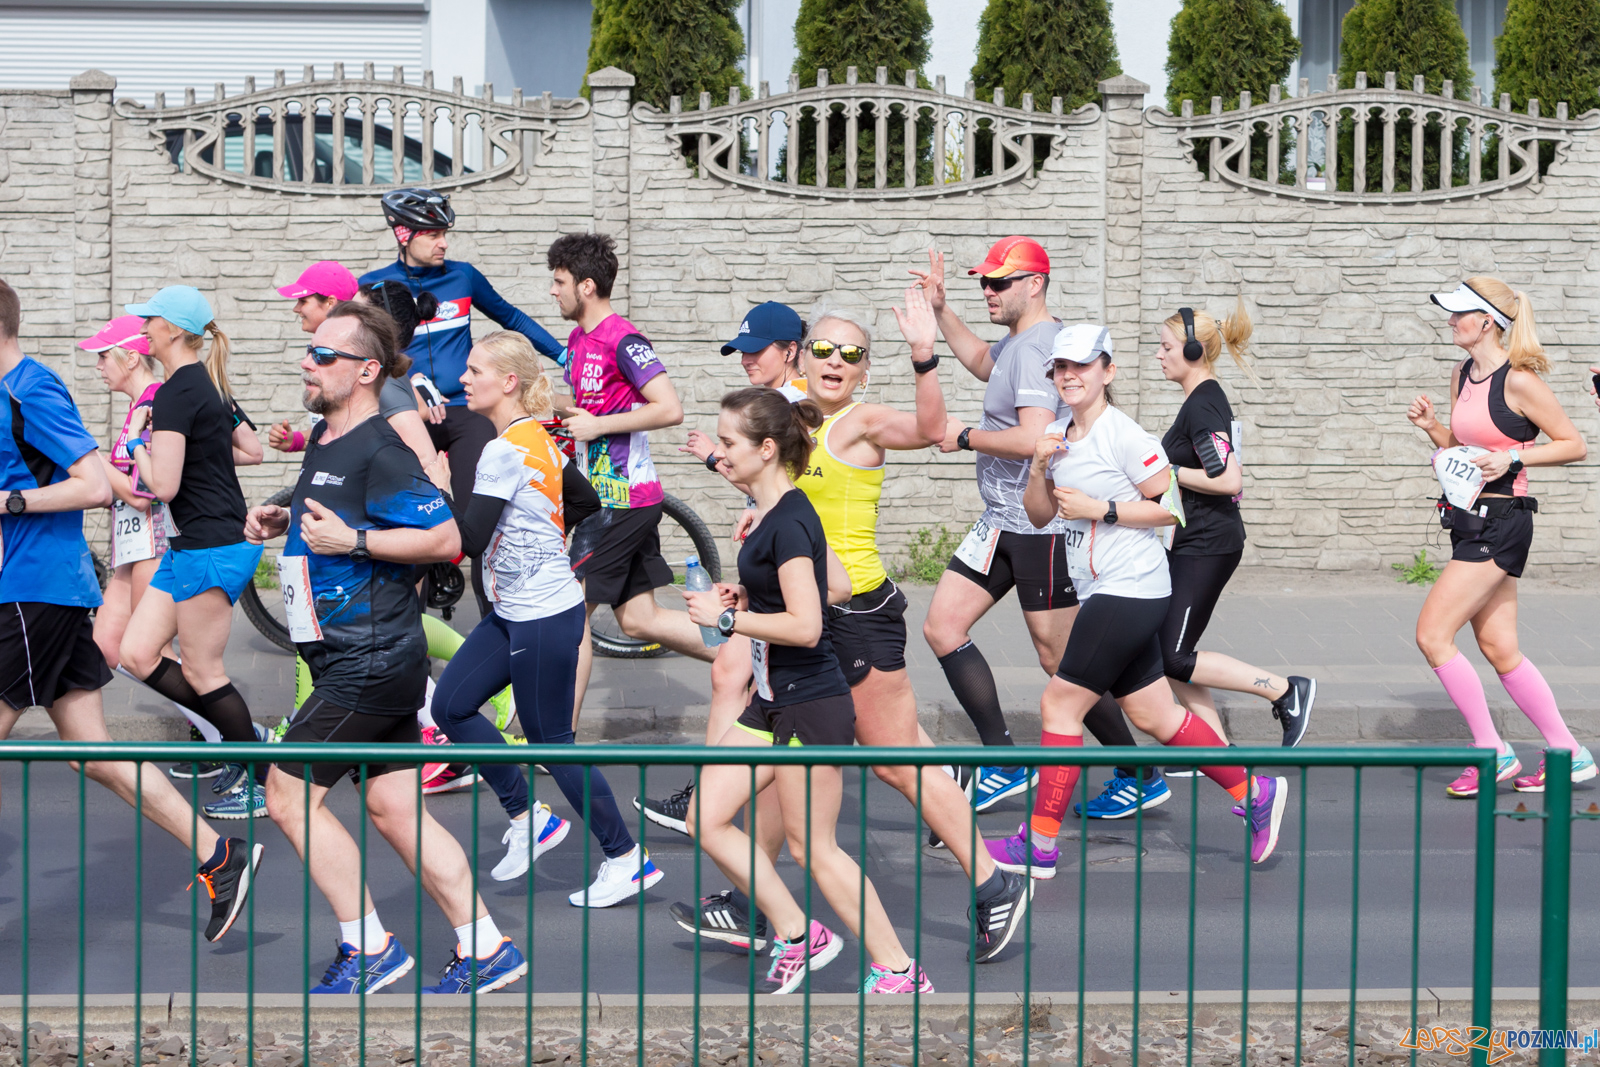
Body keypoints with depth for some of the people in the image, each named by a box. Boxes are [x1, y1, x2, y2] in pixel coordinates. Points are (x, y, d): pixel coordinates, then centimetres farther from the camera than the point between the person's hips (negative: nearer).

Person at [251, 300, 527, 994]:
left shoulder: (380, 452, -17)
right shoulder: (322, 439, 13)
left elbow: (445, 538, -22)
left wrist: (352, 540, -23)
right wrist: (283, 522, 13)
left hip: (369, 664, -10)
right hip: (352, 658, 10)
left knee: (290, 794, -6)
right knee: (393, 807, 11)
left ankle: (368, 948, 4)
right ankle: (485, 950, 16)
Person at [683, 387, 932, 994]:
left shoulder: (789, 522, -20)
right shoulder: (772, 515, 10)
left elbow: (805, 625, -26)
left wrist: (726, 617, -18)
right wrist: (744, 598, 10)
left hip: (811, 705, -10)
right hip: (774, 700, 10)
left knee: (812, 848, -1)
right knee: (706, 820, 7)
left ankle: (900, 972, 10)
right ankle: (798, 935, 16)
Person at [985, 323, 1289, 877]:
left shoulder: (1124, 436, -13)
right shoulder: (1059, 435, 12)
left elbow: (1171, 507, -12)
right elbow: (1039, 515, 14)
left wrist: (1100, 508, -17)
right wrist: (1038, 467, -3)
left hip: (1130, 592, -9)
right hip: (1103, 594, 9)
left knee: (1059, 704, -7)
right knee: (1154, 715, 12)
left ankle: (1039, 845, -1)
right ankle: (1256, 792, 23)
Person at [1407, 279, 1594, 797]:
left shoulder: (1518, 380, -14)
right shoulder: (1462, 375, 11)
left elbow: (1575, 444, -9)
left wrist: (1511, 459, -18)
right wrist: (1433, 427, 3)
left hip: (1500, 523, -9)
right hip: (1471, 521, 9)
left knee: (1432, 634, -11)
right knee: (1499, 650, 10)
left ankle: (1492, 752, -2)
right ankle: (1569, 754, 18)